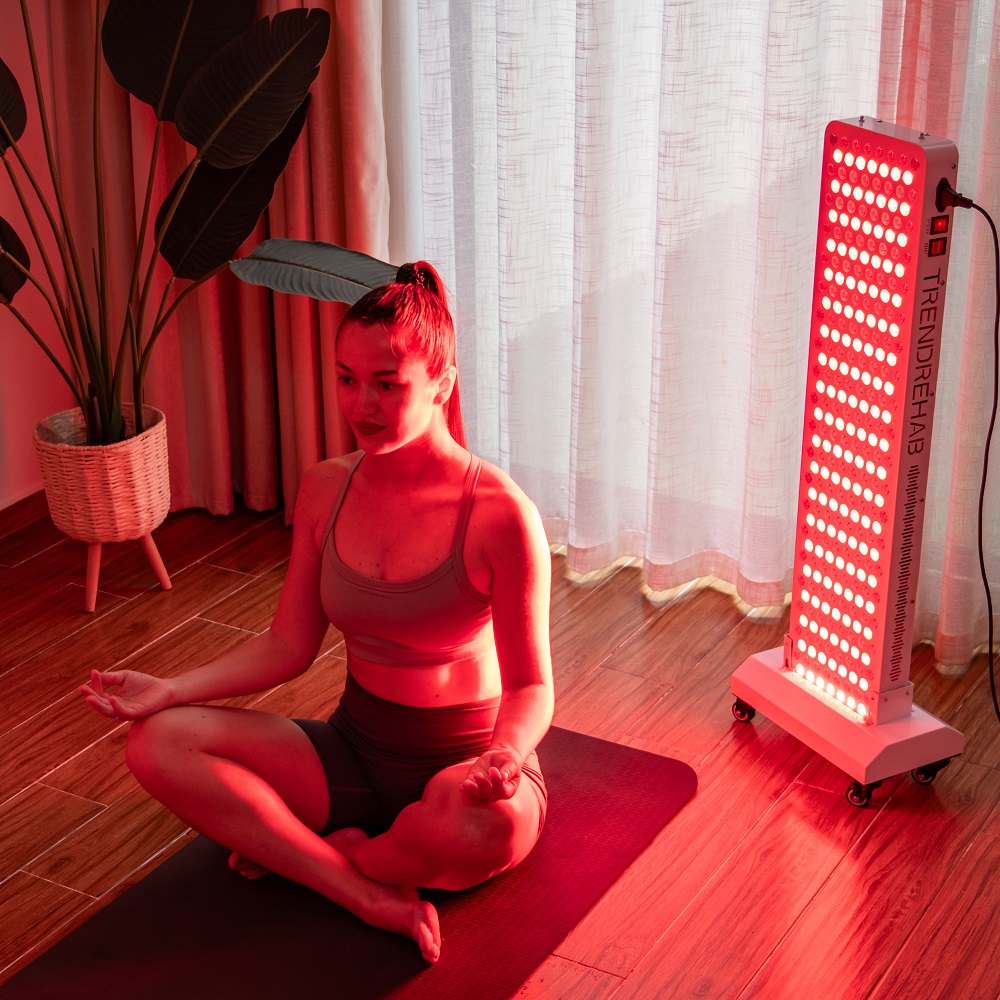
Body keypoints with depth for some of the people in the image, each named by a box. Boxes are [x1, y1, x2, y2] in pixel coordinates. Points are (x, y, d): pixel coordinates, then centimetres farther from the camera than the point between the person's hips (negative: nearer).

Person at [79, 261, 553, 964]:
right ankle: (367, 894, -21)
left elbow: (530, 684, -14)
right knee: (159, 740, -16)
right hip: (354, 754, 5)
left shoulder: (501, 515, -19)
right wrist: (172, 689, -9)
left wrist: (504, 754, -36)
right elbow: (288, 645, 4)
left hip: (463, 763, -4)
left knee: (492, 826, -41)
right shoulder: (326, 490, -2)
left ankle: (313, 853, -8)